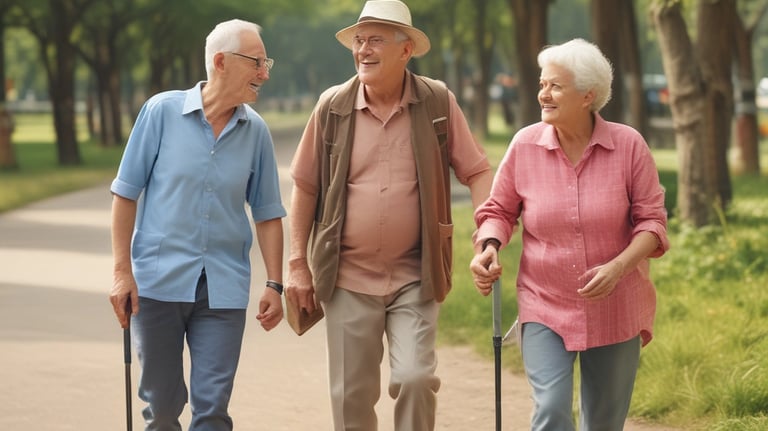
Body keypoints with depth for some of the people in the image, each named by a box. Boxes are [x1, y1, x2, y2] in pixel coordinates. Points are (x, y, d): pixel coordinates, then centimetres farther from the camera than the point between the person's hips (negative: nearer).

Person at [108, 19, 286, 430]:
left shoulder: (256, 131, 2)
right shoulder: (162, 111, -5)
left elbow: (267, 213, 8)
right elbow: (126, 193, -2)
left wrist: (274, 284, 2)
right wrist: (122, 272, -6)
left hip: (224, 288, 1)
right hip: (158, 280, -1)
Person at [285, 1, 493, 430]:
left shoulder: (438, 103, -3)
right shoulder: (333, 106, 0)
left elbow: (477, 171, 0)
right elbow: (306, 187, 6)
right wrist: (298, 265, 4)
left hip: (415, 278, -1)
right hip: (347, 277, 1)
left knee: (415, 378, -14)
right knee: (352, 394, 7)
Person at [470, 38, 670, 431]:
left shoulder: (628, 145, -7)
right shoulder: (525, 145, -4)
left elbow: (652, 220, -4)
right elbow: (499, 210, 8)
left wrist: (618, 266, -20)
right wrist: (488, 247, -14)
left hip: (614, 309, 0)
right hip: (545, 308, 0)